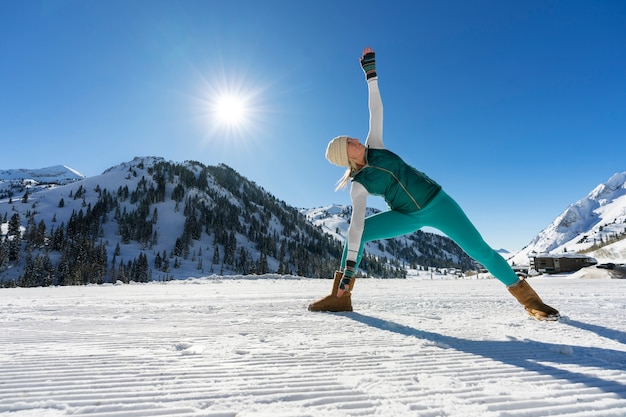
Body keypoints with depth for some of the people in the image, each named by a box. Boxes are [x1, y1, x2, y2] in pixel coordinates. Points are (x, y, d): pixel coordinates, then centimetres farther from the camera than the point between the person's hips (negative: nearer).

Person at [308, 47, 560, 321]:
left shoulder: (373, 147, -4)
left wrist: (370, 73, -3)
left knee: (480, 251, -6)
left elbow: (376, 110, -1)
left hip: (436, 201, 2)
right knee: (358, 232, -17)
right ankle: (340, 297, -9)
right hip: (408, 216, -1)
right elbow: (356, 225, -20)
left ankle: (528, 298, 14)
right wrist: (349, 268, -25)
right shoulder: (359, 185, -12)